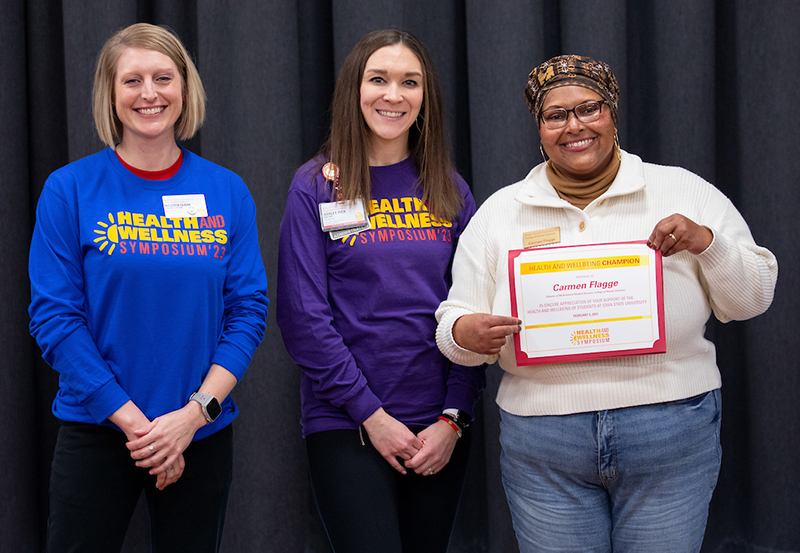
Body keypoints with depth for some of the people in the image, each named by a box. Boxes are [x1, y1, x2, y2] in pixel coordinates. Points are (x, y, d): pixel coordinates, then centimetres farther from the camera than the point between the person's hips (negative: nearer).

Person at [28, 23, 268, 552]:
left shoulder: (228, 192, 1)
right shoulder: (70, 190, -4)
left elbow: (249, 309, -1)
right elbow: (53, 315, -7)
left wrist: (195, 411, -13)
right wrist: (132, 420, -13)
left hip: (204, 433, 2)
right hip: (98, 430, -2)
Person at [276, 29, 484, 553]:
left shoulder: (451, 191, 7)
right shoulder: (316, 187, -2)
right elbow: (304, 317, -6)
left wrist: (453, 418, -4)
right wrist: (370, 413, -11)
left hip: (440, 427, 3)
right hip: (346, 425, -3)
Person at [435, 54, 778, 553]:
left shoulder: (684, 191, 5)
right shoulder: (498, 212, 8)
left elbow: (752, 299, 6)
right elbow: (455, 320, 8)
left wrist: (705, 243, -11)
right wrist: (465, 333, -15)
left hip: (672, 439, 0)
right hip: (543, 450, 1)